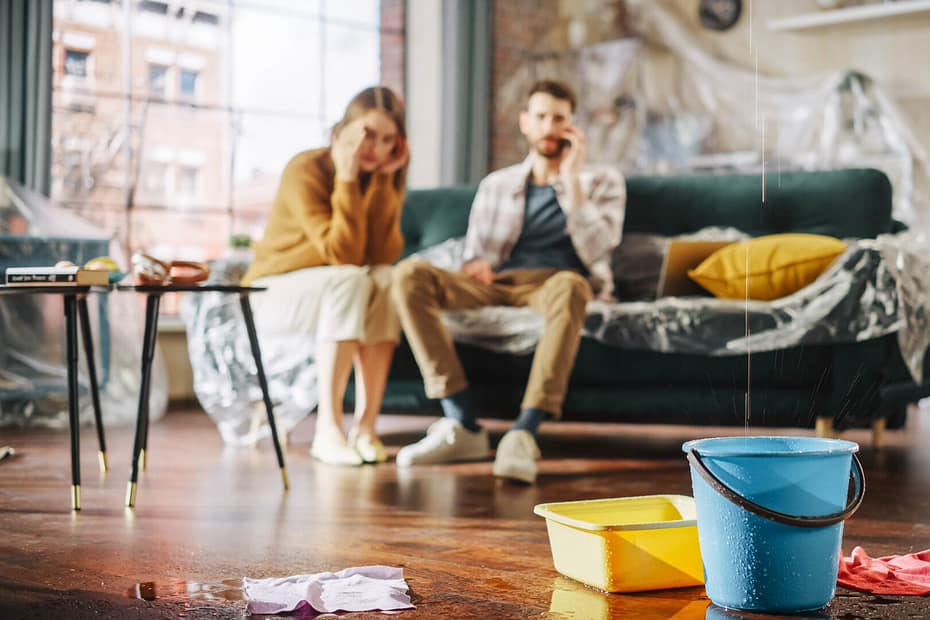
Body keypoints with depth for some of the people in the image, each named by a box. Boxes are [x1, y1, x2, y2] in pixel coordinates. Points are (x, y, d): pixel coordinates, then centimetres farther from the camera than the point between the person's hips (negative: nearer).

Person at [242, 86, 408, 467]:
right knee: (351, 281, -34)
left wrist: (383, 181, -20)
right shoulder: (305, 171, -19)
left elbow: (384, 254, -17)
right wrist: (347, 179, -30)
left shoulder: (385, 178, -2)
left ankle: (365, 427, -30)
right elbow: (343, 255, -27)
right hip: (273, 297, -5)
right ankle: (327, 430, -35)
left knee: (386, 280, -28)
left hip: (334, 292, 5)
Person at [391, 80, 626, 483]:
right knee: (409, 274, -24)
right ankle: (462, 425, -32)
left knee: (568, 285, -42)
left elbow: (595, 252, -1)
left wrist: (571, 180, -5)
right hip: (499, 284, 3)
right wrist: (476, 265, -8)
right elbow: (475, 254, 17)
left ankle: (523, 434, -48)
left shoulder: (602, 181, 15)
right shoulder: (496, 185, 23)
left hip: (558, 282, -3)